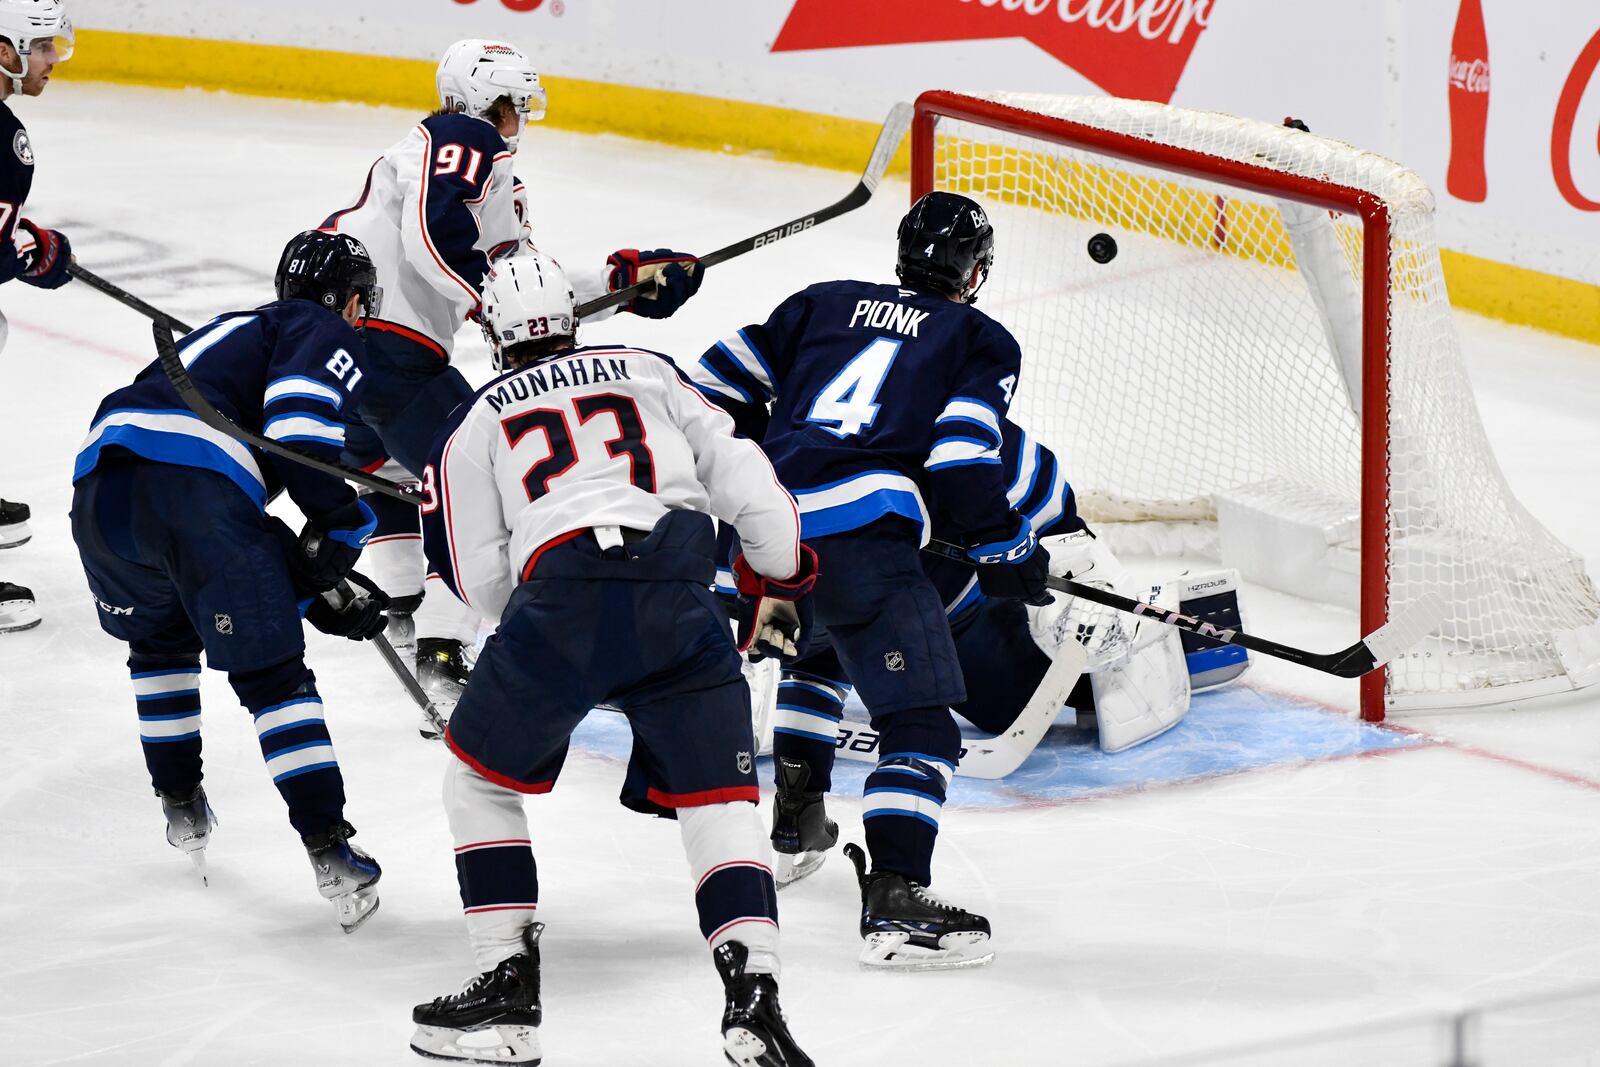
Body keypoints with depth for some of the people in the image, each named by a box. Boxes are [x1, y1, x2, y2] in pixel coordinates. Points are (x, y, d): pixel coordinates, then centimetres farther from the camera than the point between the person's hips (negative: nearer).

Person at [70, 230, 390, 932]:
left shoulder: (232, 331, 40)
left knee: (161, 639, 33)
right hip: (196, 485, -7)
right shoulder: (328, 335, 17)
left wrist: (323, 594, 31)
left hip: (101, 481, 7)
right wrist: (342, 526, 1)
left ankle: (182, 805, 36)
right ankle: (331, 853, -5)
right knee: (272, 676, 1)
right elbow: (304, 419, -9)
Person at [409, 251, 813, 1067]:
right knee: (717, 801, 9)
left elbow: (478, 579, 16)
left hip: (562, 599, -2)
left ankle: (509, 987, 13)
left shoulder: (476, 421, 20)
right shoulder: (648, 373, 25)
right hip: (681, 604, 2)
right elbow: (745, 480, 19)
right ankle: (753, 996, -9)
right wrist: (776, 586, 33)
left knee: (482, 780, 19)